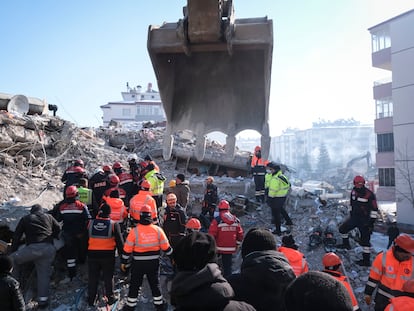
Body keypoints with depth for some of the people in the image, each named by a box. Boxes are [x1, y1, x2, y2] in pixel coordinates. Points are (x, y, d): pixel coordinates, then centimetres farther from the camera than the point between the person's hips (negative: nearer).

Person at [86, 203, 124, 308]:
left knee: (92, 277, 15)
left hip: (92, 254, 2)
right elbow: (119, 241, -6)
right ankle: (110, 297, 22)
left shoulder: (90, 223, -5)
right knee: (108, 277, 13)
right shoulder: (114, 225, -11)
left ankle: (91, 299, 25)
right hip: (108, 255, -2)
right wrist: (122, 253, 3)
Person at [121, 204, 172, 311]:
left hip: (138, 263, -2)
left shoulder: (134, 231, -15)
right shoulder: (158, 230, -10)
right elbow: (166, 247, -3)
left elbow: (127, 249, -9)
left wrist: (124, 262, 5)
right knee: (155, 284, 19)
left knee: (134, 285, 16)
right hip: (154, 263, 2)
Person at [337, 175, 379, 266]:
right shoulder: (353, 191, 5)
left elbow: (374, 209, -14)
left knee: (365, 240, -3)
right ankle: (346, 244, 38)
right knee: (343, 228, 14)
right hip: (354, 217, 7)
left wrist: (372, 221, -16)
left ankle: (366, 260, 7)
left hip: (365, 219, -7)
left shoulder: (369, 194, -16)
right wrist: (351, 213, 22)